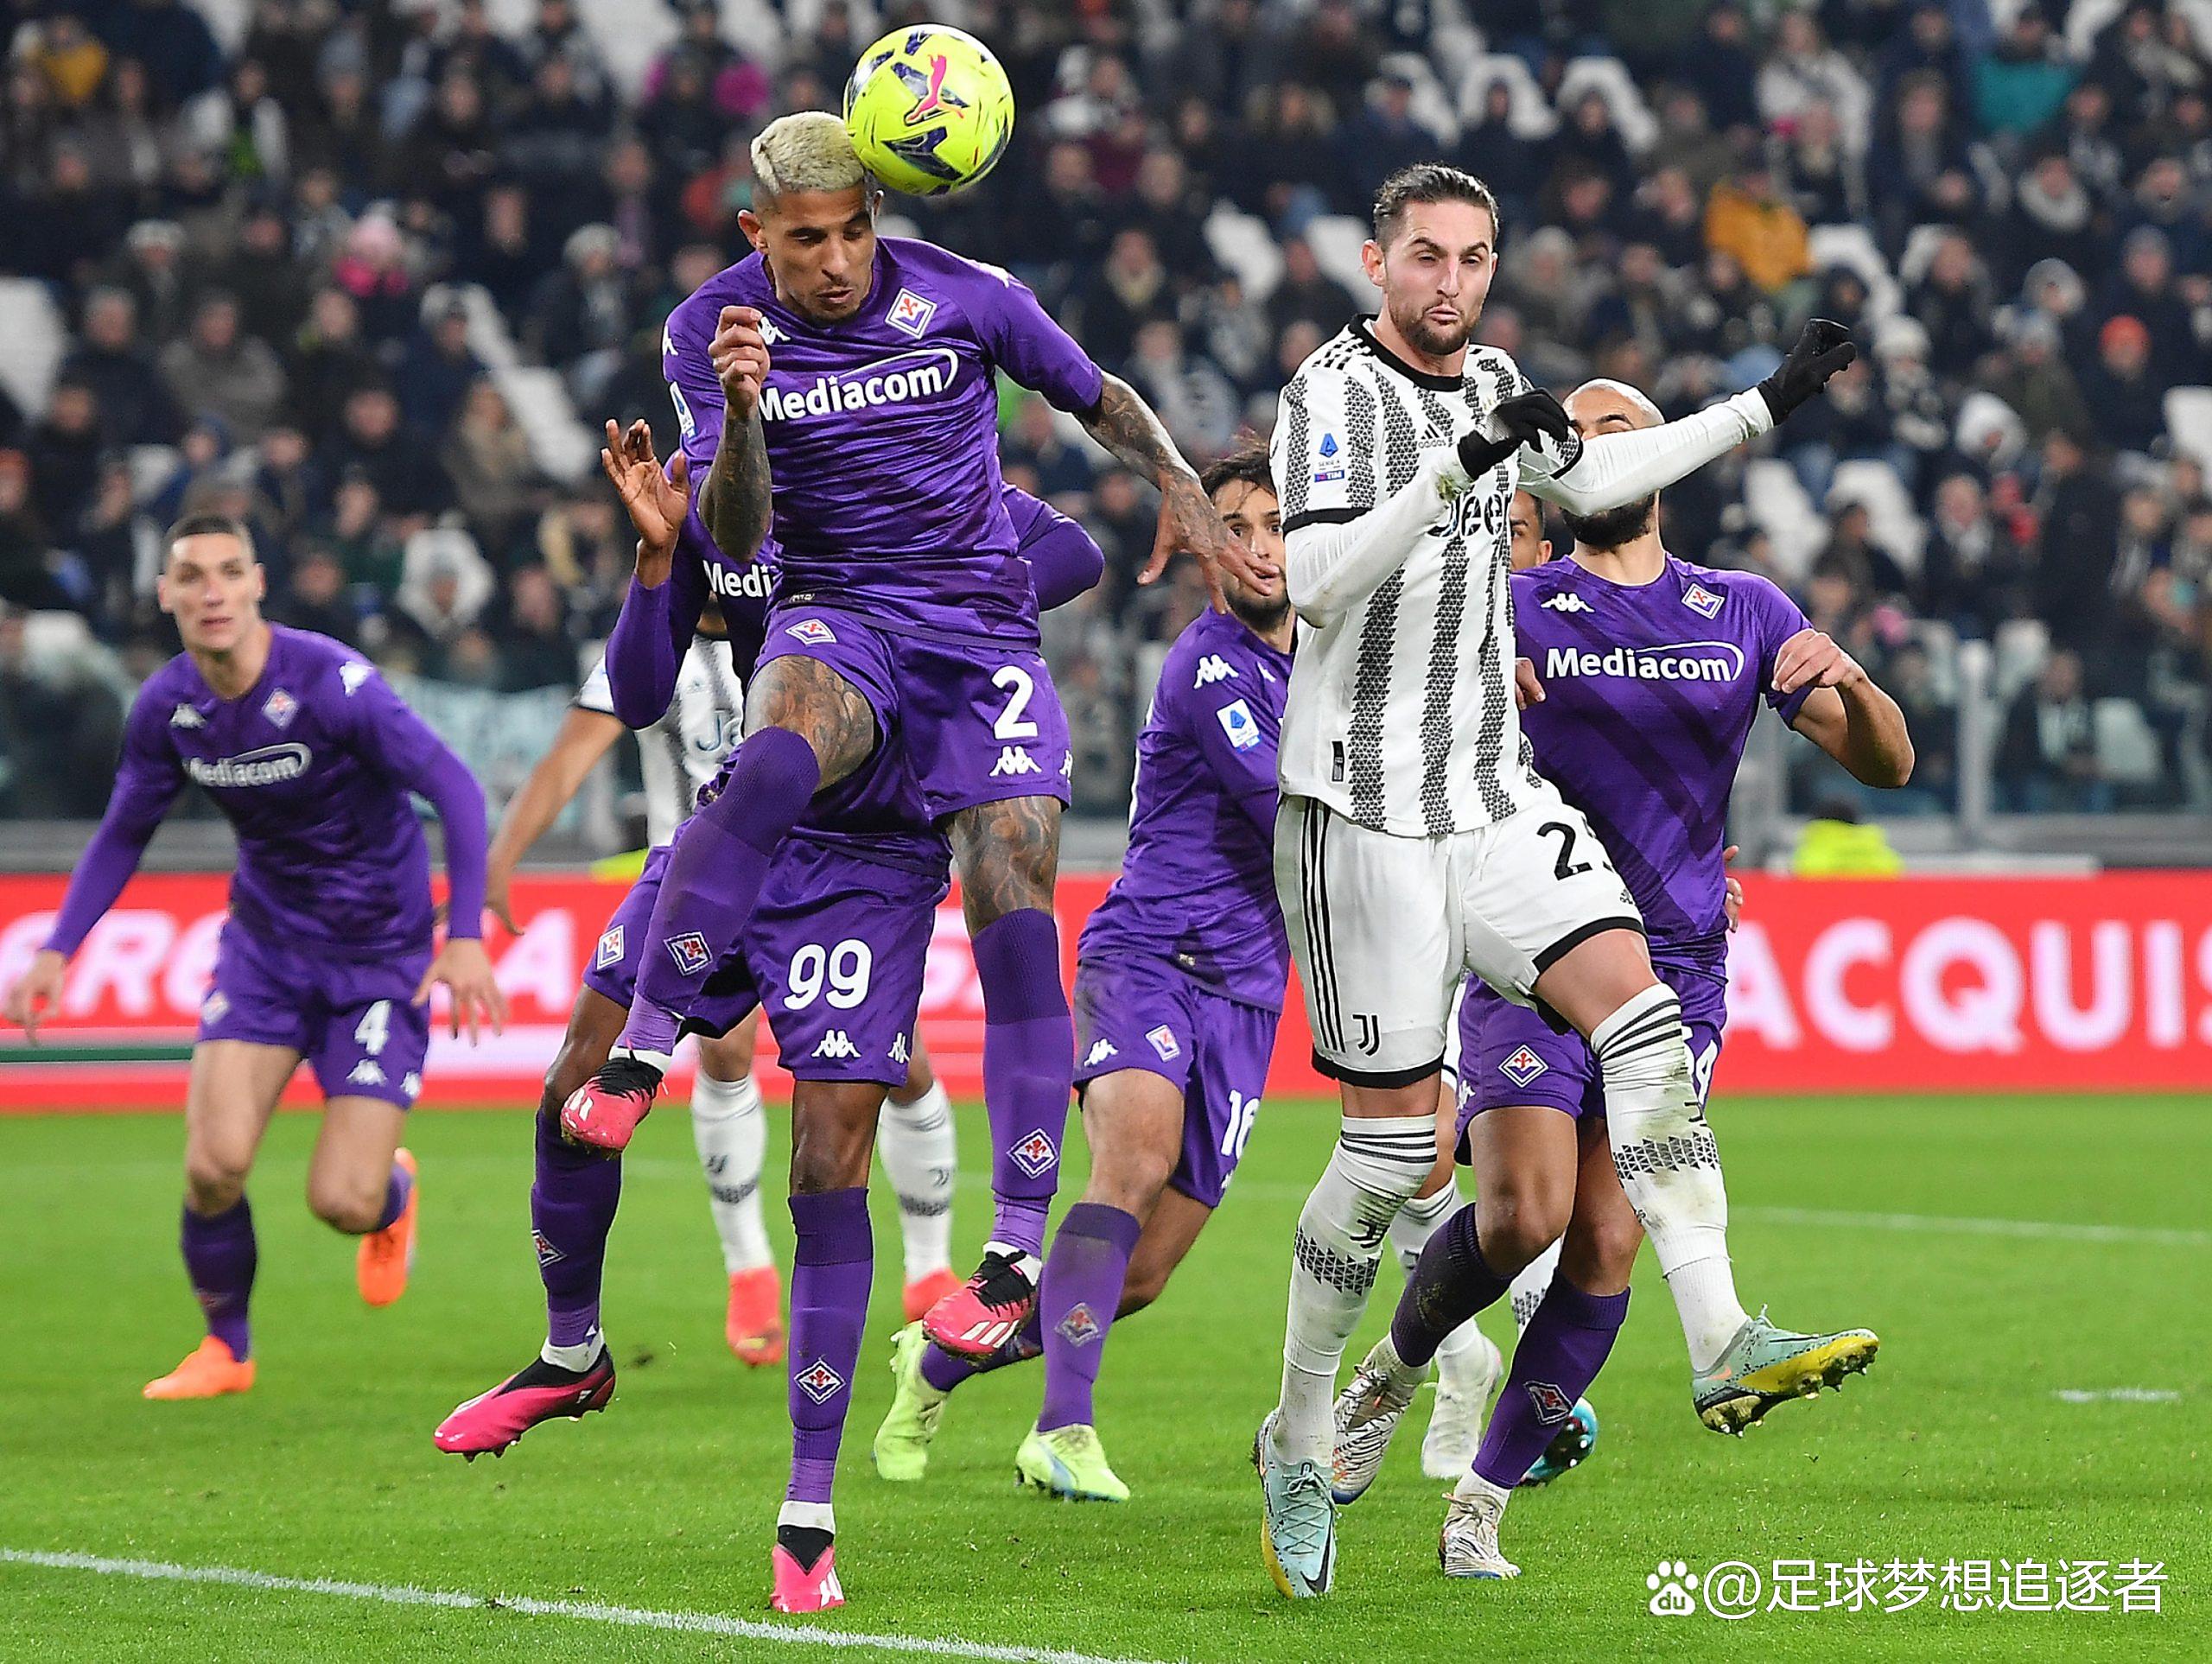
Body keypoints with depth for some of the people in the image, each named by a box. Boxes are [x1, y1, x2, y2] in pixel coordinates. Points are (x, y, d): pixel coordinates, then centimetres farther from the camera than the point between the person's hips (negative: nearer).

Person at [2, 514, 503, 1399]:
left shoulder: (329, 681, -23)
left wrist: (466, 938, -28)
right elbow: (123, 834, 10)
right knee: (214, 1163, -16)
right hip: (264, 943, 4)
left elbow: (454, 788, -21)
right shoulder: (166, 705, -7)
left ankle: (391, 1195, 30)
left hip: (380, 952, -4)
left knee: (343, 1202, -10)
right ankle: (224, 1346, 11)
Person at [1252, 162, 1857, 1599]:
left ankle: (1724, 1346, -24)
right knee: (1394, 1144, -5)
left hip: (1498, 797, 6)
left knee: (1640, 1008, -16)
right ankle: (1298, 1447, 12)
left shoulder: (1492, 384, 11)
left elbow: (1591, 476, 32)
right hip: (1365, 806, -6)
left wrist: (1766, 408, 31)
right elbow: (1314, 583, -25)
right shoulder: (1335, 389, -11)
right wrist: (1458, 468, -34)